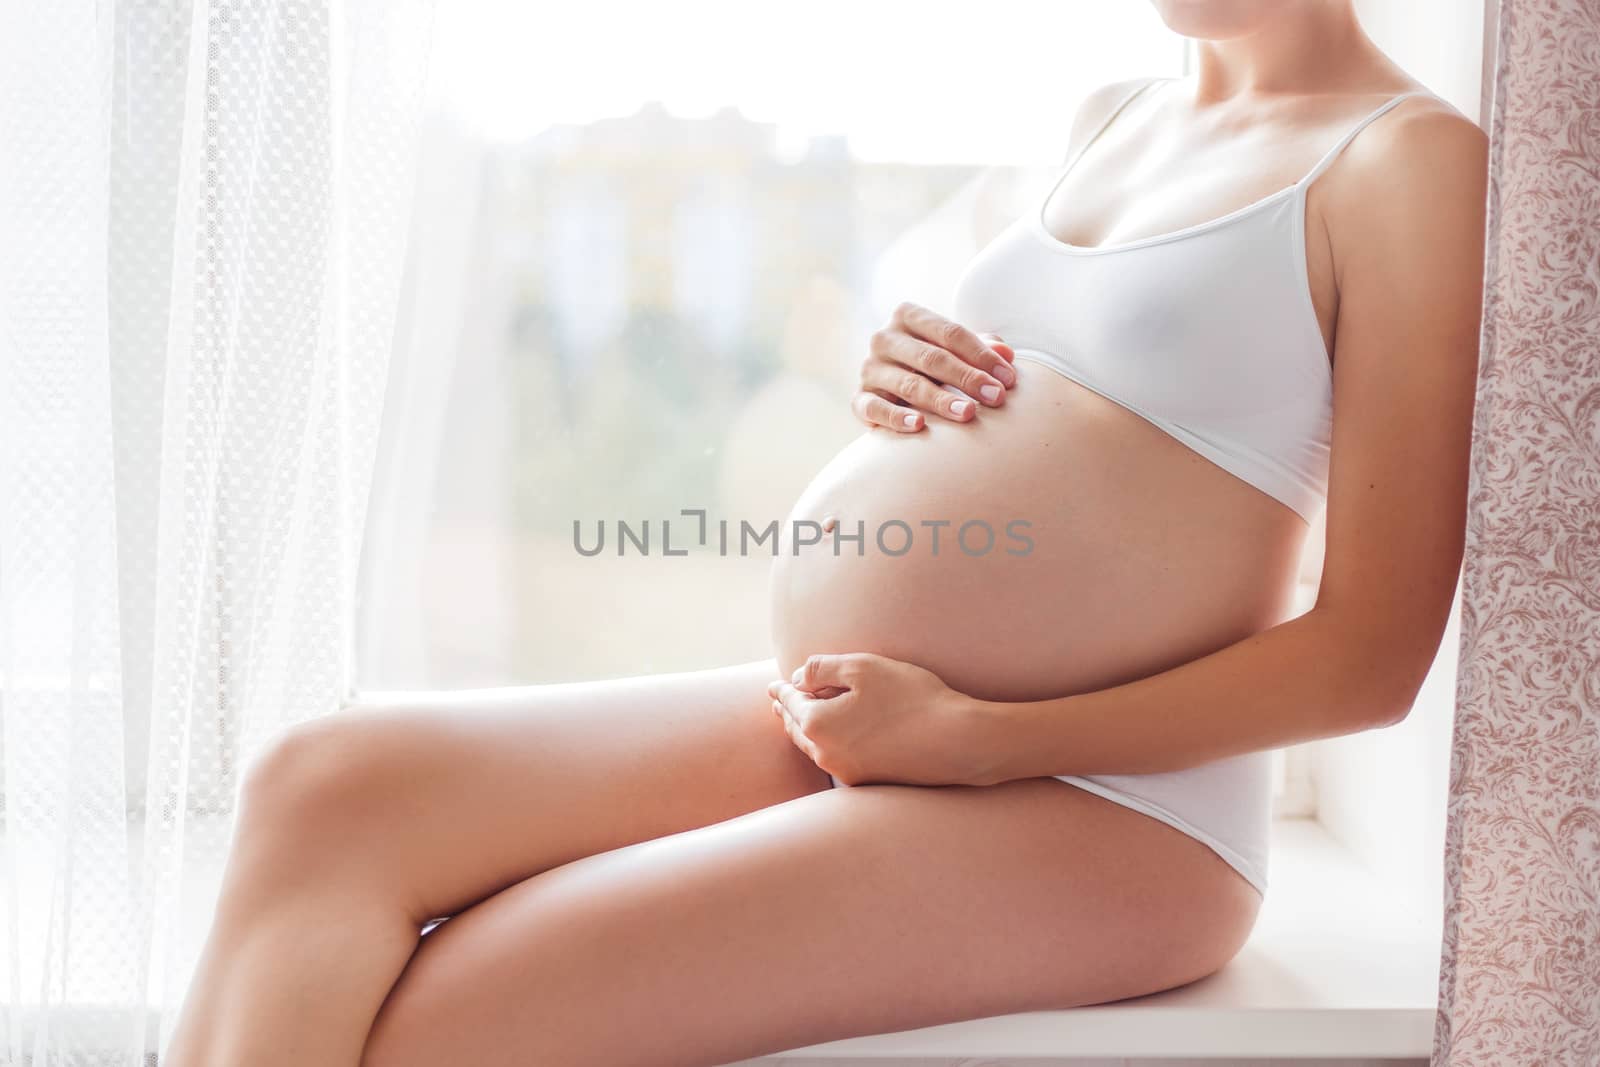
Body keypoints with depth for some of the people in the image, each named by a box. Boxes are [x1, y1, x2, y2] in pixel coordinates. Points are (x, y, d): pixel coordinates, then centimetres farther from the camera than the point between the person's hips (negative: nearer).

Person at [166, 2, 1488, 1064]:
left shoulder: (1407, 156, -4)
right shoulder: (1111, 119, 19)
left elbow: (1372, 657, -11)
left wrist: (969, 737, -16)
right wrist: (907, 389, 5)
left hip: (1089, 806, -7)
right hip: (829, 726, 8)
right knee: (325, 789, -13)